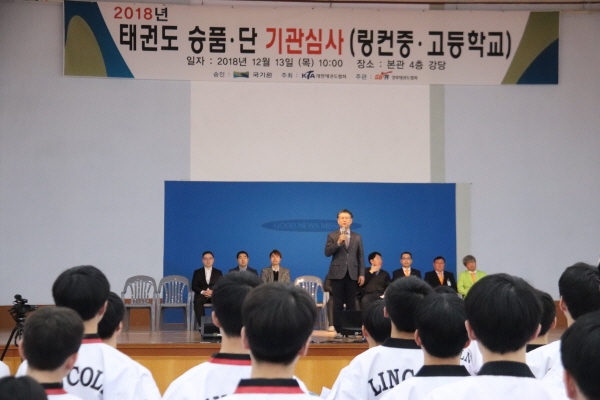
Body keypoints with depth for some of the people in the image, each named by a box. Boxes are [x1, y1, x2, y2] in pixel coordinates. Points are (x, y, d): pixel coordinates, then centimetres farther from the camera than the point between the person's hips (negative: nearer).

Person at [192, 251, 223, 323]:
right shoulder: (197, 272, 17)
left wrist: (213, 291, -14)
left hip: (215, 295, 0)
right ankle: (202, 324, -36)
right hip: (201, 294, 0)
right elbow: (194, 286, 7)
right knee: (198, 301, -37)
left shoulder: (218, 272, 19)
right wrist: (202, 292, -14)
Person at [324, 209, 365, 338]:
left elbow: (361, 256, 9)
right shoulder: (332, 236, 6)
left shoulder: (357, 237, 11)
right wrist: (338, 242, -17)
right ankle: (338, 330, 3)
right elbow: (327, 253, -5)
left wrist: (362, 274, 1)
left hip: (352, 274, 1)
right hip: (338, 273, -1)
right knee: (338, 303, -1)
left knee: (351, 303, 2)